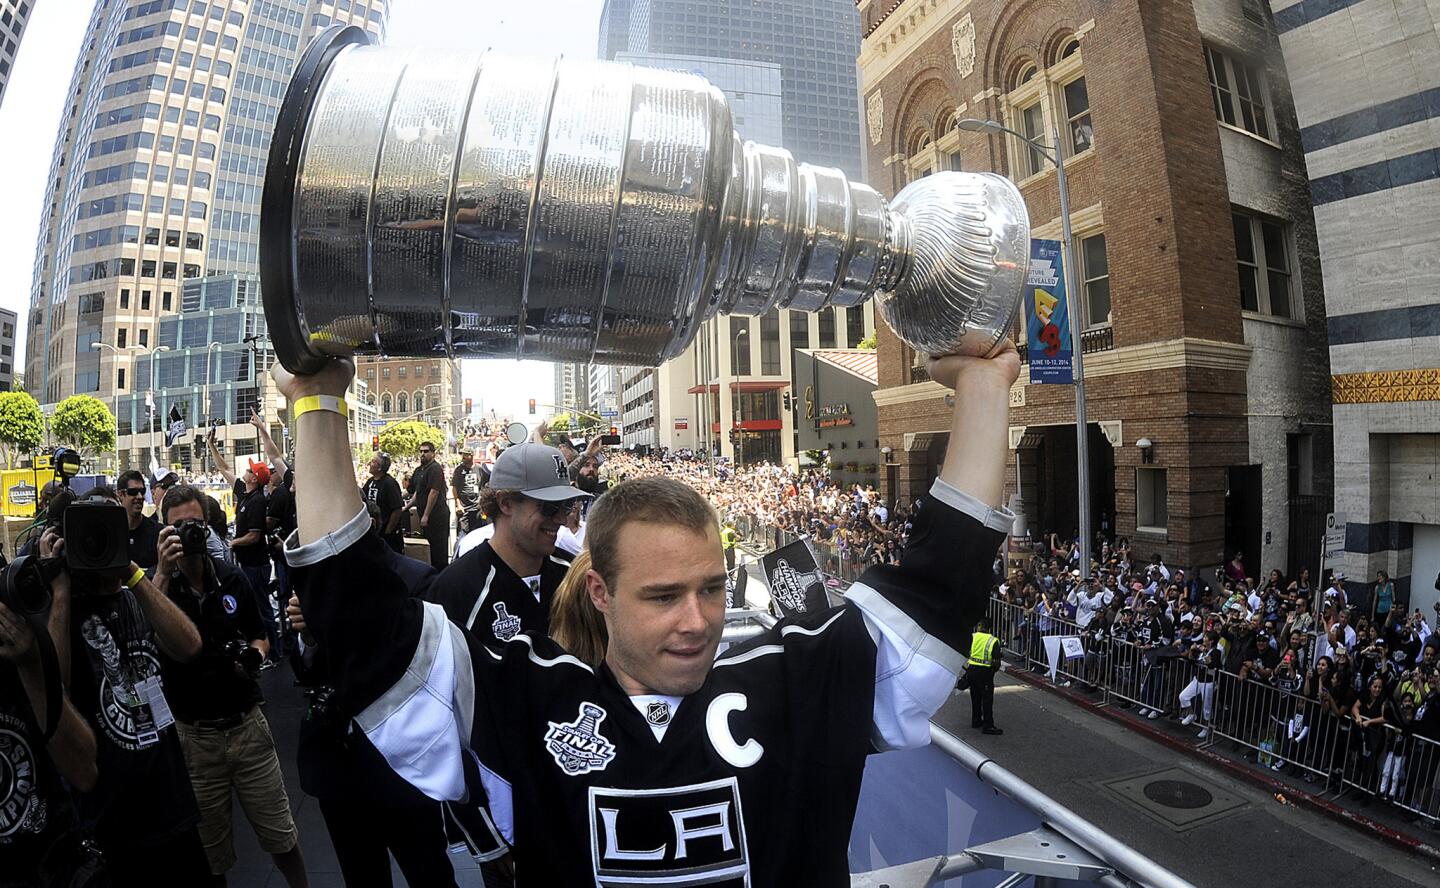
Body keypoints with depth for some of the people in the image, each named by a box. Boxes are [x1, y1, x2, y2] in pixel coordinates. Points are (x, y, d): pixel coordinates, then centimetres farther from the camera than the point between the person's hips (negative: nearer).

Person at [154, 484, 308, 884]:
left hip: (248, 726, 2)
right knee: (211, 850, 15)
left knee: (281, 836, 10)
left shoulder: (232, 578, 1)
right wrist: (163, 573, -33)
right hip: (193, 736, -1)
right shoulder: (157, 584, -6)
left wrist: (254, 654, -9)